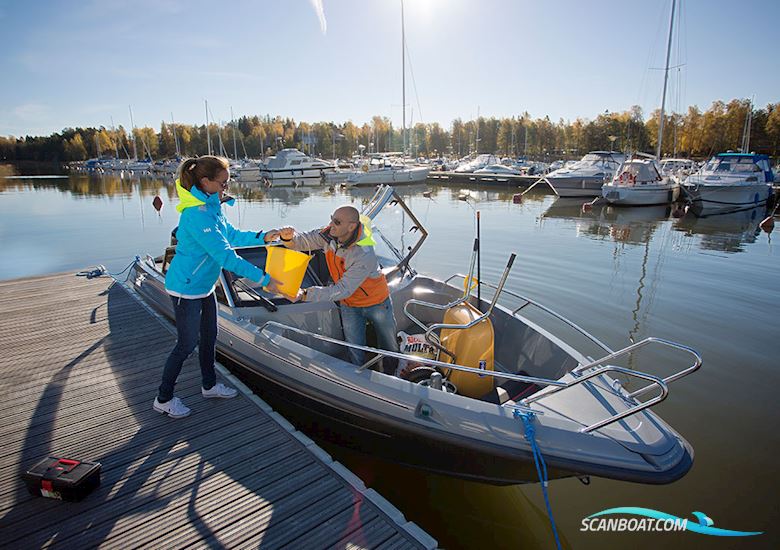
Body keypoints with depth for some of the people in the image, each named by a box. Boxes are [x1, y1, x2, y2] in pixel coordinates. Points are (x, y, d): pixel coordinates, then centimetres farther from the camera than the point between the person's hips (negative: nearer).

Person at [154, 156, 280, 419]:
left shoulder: (211, 207, 2)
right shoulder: (198, 215, -29)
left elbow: (232, 235, 13)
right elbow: (226, 257, -32)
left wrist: (264, 236, 0)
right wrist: (264, 279, -30)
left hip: (203, 286, 9)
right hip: (187, 289, -9)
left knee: (209, 336, 20)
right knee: (187, 344, 4)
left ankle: (209, 385, 39)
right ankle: (163, 399, 24)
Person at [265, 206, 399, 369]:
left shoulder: (365, 255, -37)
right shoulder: (329, 235, -19)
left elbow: (343, 290, -36)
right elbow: (302, 242, -9)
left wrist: (305, 294, -42)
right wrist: (288, 238, -34)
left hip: (377, 303, -4)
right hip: (350, 305, 4)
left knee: (390, 349, 16)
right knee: (355, 354, 8)